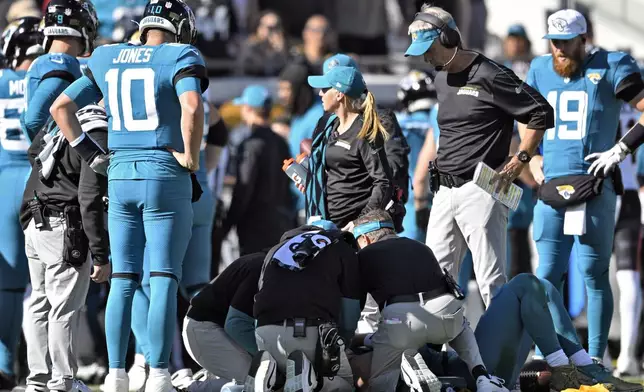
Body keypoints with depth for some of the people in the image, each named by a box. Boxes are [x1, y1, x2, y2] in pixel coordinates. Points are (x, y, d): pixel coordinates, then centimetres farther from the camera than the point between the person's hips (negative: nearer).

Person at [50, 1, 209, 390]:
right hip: (166, 178, -5)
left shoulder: (107, 60, 11)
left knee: (123, 281, 9)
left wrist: (91, 154, 13)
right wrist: (191, 158, -11)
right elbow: (192, 108, -24)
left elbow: (61, 107, 12)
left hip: (120, 178, 5)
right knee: (164, 280, -2)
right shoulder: (180, 59, -6)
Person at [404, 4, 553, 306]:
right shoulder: (440, 79, 15)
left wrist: (517, 163, -13)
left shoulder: (488, 76, -10)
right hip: (444, 191, 9)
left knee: (491, 281, -9)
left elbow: (542, 114, -11)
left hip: (480, 191, -9)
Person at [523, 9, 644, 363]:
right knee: (547, 275, 2)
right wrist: (532, 156, 19)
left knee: (594, 274, -2)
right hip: (551, 188, 5)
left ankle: (595, 360, 2)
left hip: (594, 189, -5)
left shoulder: (610, 68, -1)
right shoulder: (540, 70, 16)